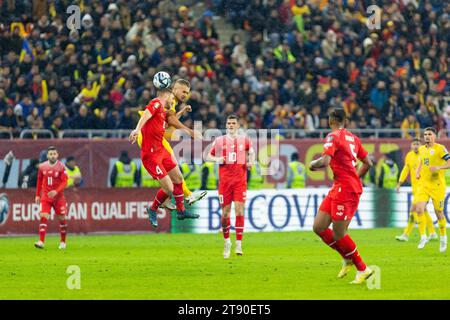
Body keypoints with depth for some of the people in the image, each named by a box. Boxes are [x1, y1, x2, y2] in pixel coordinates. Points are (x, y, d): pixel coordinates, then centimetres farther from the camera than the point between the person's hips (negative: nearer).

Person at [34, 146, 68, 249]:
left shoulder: (61, 167, -8)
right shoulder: (42, 167, 3)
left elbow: (64, 182, -12)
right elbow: (39, 181, 14)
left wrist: (56, 191, -26)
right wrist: (37, 195, 12)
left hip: (58, 197, -2)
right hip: (45, 196, 2)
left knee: (62, 219, 5)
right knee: (43, 217, -12)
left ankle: (63, 242, 20)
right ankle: (41, 242, -18)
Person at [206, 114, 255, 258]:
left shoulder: (245, 140, 6)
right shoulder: (219, 141, 6)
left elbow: (251, 152, 23)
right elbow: (208, 156, 11)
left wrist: (251, 162, 3)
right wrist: (217, 159, -9)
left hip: (240, 180, -1)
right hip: (224, 180, 1)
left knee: (239, 210, -11)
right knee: (225, 212, 2)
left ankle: (239, 244, -8)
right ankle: (227, 241, 23)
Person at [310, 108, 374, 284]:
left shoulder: (333, 137, -10)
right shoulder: (353, 138, 15)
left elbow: (325, 161, -23)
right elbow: (368, 163, 18)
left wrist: (313, 164, -2)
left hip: (345, 189, -9)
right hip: (338, 188, 9)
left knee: (339, 234, -4)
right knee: (319, 227, 8)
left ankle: (363, 269, 4)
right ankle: (347, 259, 17)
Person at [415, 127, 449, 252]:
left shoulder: (440, 148, -7)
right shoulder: (421, 149, 11)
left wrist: (439, 167, -28)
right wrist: (418, 172, 10)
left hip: (437, 185, -4)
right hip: (423, 184, 4)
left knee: (439, 212, 3)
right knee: (419, 209, -14)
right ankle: (423, 237, -6)